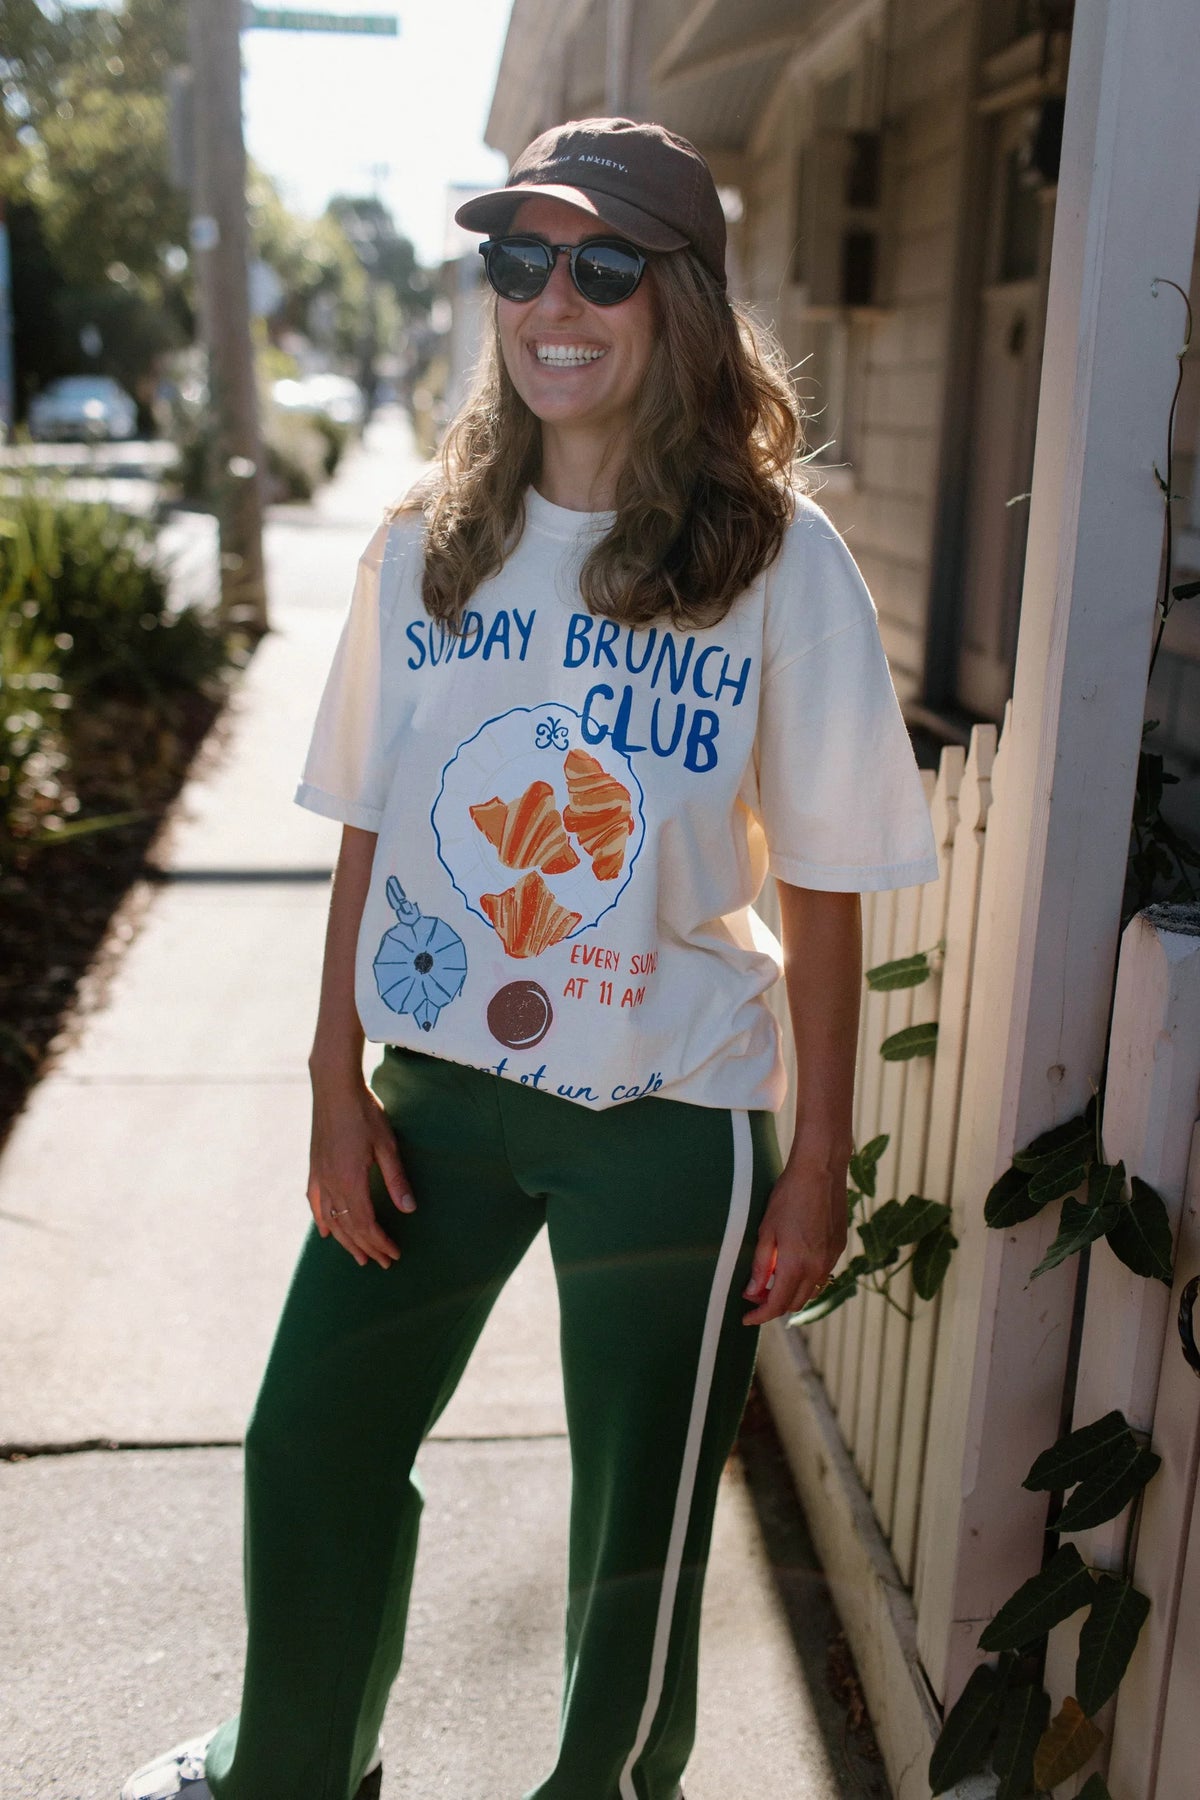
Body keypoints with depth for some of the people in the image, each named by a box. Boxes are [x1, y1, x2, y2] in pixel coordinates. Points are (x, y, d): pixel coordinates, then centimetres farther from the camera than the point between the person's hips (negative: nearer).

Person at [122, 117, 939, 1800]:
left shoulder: (782, 561, -10)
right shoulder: (427, 545, 0)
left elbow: (822, 887, -7)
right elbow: (368, 836, 4)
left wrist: (820, 1162, -6)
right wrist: (339, 1087, 3)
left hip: (670, 1116, -3)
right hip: (440, 1086, 4)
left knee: (640, 1521, 14)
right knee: (313, 1452, 18)